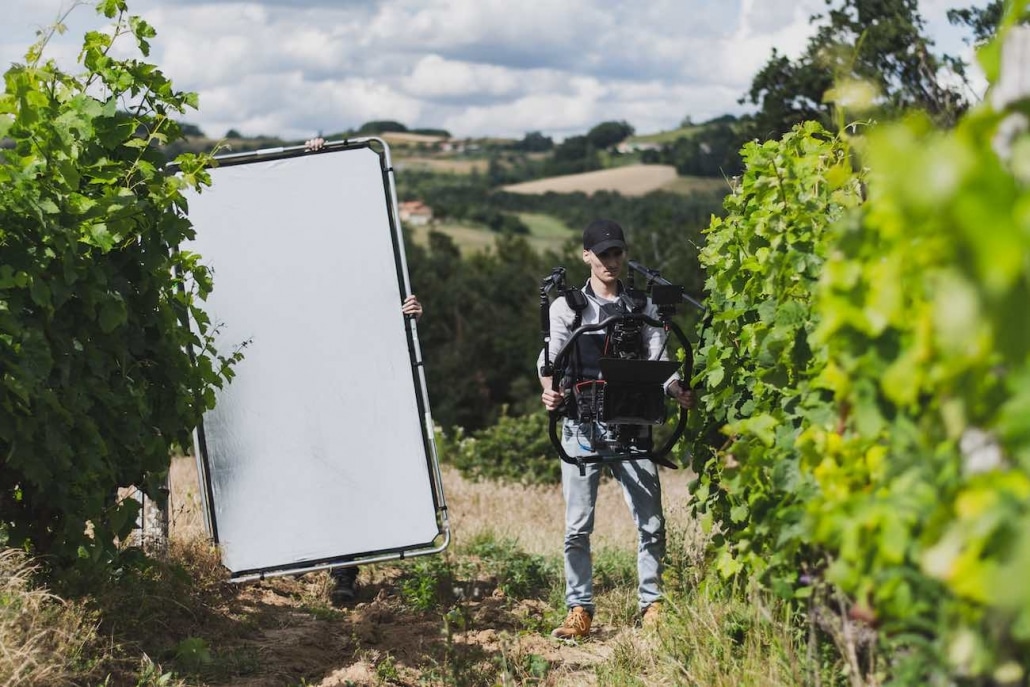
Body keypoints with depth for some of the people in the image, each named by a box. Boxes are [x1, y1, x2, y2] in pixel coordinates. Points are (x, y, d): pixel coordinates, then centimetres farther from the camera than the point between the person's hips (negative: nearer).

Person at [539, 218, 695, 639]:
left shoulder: (643, 307, 12)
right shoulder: (566, 307, 8)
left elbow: (658, 360, 5)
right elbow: (552, 357, -1)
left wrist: (677, 391, -17)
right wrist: (549, 390, -24)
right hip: (582, 426, -1)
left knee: (651, 522, -1)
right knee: (578, 526, -2)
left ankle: (652, 605, 10)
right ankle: (579, 611, 5)